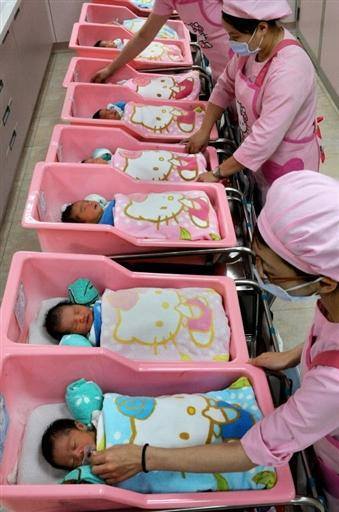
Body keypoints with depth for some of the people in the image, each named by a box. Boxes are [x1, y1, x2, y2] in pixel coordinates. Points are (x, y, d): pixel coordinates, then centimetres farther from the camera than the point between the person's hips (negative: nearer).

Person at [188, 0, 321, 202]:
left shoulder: (289, 70, -33)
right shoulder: (253, 45, -9)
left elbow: (265, 139, -33)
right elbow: (226, 86, 7)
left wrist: (218, 174, -26)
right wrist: (204, 131, 3)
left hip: (287, 162, -7)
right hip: (258, 152, 7)